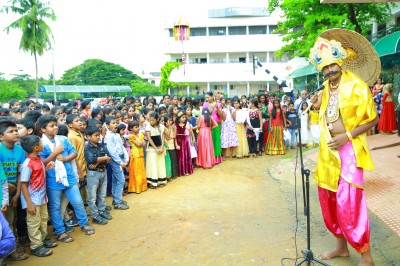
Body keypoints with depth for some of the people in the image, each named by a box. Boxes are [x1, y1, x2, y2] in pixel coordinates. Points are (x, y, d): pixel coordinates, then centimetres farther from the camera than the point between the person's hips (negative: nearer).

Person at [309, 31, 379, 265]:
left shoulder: (357, 87, -11)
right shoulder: (325, 90, 9)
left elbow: (373, 119, -9)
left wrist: (347, 136, -18)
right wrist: (317, 107, -1)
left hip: (349, 150, -7)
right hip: (328, 151, 7)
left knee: (349, 204, -7)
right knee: (329, 200, 14)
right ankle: (342, 246, 33)